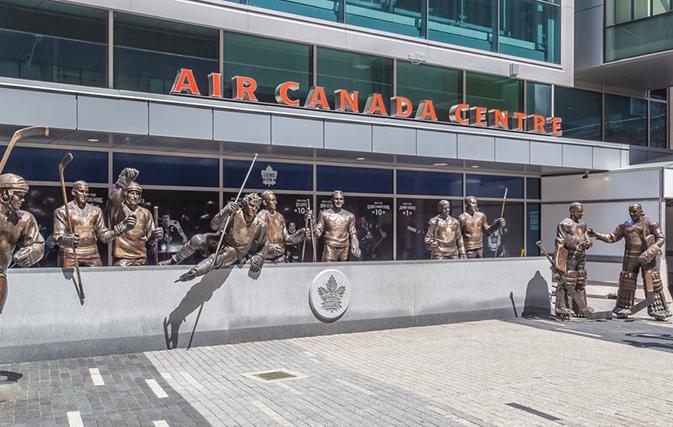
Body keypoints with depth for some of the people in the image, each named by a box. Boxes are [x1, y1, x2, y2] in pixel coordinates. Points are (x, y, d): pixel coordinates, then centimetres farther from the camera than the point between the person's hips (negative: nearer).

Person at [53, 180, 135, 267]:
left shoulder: (95, 211, 14)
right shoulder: (62, 211, 2)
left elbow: (104, 236, 12)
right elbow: (58, 236, -7)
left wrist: (122, 227, -1)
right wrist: (69, 240, -30)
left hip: (92, 254, 3)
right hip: (70, 255, -3)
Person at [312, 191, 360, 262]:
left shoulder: (350, 216, 13)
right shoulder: (324, 214, 6)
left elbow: (353, 234, 13)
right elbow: (318, 233, 3)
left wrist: (354, 247, -3)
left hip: (345, 250, 3)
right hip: (330, 249, -2)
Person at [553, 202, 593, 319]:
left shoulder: (582, 224, 15)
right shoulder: (564, 224, -10)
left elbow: (586, 237, 21)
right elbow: (560, 243, -13)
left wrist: (588, 242, -6)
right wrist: (558, 261, -17)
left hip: (580, 257, 8)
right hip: (569, 257, -8)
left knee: (581, 283, 14)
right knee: (566, 282, -11)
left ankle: (580, 309, 24)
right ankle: (562, 310, -6)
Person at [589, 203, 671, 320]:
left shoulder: (650, 224, -1)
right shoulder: (625, 225, 9)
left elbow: (661, 238, -2)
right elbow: (612, 238, 11)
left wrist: (652, 250, -17)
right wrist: (597, 235, -2)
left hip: (647, 257, -3)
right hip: (630, 258, 3)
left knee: (652, 282, -4)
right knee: (627, 282, 4)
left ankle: (657, 310, 5)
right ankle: (623, 310, 12)